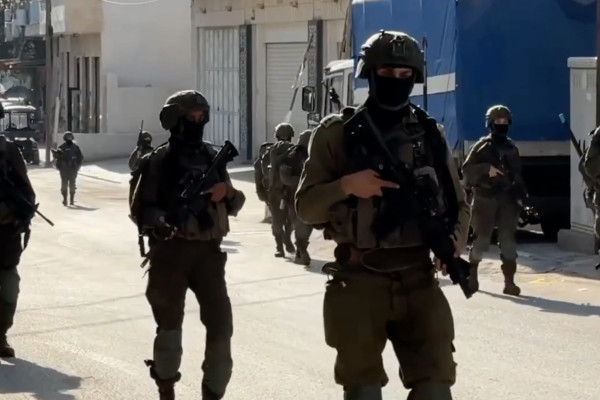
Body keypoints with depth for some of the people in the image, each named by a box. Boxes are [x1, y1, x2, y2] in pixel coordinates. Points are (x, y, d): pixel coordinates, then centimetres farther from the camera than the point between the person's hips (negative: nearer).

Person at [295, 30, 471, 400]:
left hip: (419, 281, 2)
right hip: (358, 282, -2)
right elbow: (306, 206, 0)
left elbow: (458, 203, 14)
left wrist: (454, 241, -7)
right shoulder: (338, 132, 1)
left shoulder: (429, 134, 9)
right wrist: (345, 186, -18)